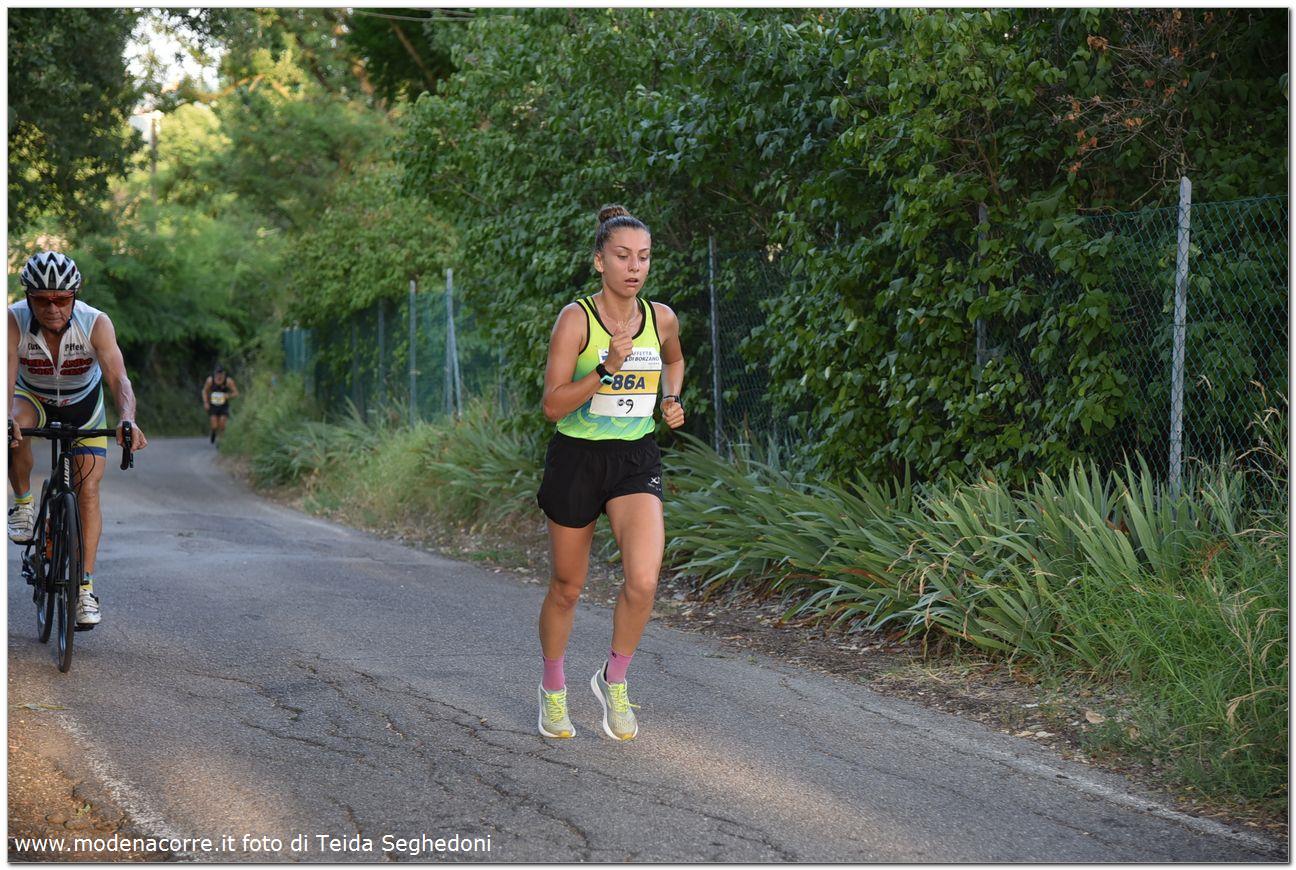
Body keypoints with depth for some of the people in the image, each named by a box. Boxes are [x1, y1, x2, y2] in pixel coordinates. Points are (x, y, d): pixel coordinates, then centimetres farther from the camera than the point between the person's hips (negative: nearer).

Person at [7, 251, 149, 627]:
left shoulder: (96, 324, -31)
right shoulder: (14, 321, -30)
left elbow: (118, 378, -41)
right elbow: (6, 377, -40)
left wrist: (128, 419, -61)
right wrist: (6, 418, -61)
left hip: (83, 403, 0)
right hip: (33, 397, 0)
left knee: (88, 490, -10)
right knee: (14, 431, -35)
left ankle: (86, 586, -3)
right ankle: (23, 504, -10)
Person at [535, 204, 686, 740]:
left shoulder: (661, 318, 2)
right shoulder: (576, 319, -12)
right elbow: (553, 405, -15)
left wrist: (672, 401, 8)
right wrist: (606, 369, -26)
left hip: (636, 460, 3)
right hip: (577, 458, -2)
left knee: (643, 580, -19)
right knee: (567, 588, 10)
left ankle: (613, 682, 5)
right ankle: (553, 690, 35)